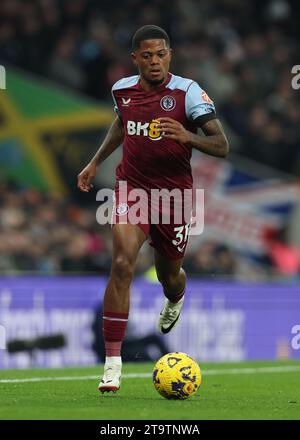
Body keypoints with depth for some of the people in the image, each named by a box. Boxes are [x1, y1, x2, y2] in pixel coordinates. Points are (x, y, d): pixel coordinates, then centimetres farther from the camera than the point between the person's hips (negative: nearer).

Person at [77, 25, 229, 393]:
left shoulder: (187, 92, -13)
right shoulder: (122, 89, -1)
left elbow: (221, 145, -17)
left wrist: (188, 137, -35)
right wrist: (96, 162, 24)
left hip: (174, 193, -1)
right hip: (132, 187, 1)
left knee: (169, 275, 16)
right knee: (122, 264, -21)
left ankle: (174, 301, 60)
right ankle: (112, 363, -20)